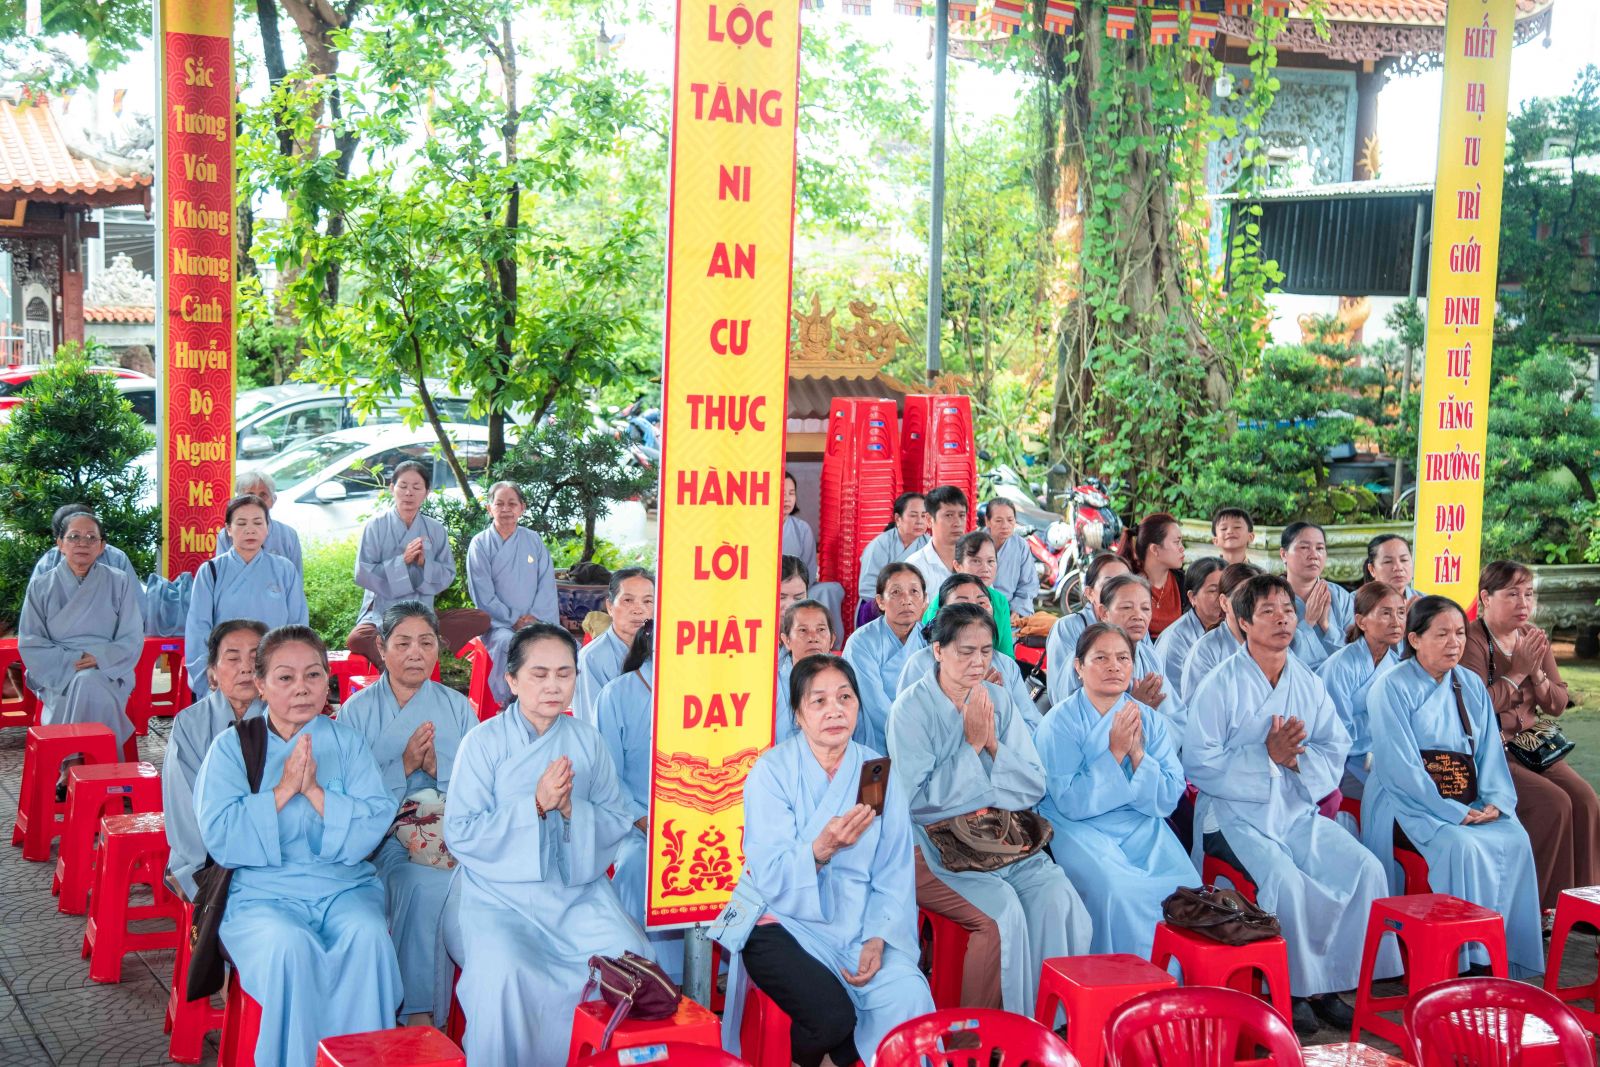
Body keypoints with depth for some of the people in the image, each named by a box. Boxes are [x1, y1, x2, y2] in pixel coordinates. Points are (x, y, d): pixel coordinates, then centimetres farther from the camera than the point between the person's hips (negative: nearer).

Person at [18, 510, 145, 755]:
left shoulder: (120, 583, 9)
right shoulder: (41, 587, 9)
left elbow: (132, 640, 4)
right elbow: (29, 644, 4)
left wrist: (99, 658, -15)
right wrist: (69, 662, -12)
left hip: (108, 674, 0)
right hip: (57, 677, 0)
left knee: (88, 683, -35)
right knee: (82, 683, -34)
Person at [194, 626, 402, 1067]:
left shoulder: (346, 742, 10)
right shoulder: (231, 747, 5)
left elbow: (375, 825, -3)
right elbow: (221, 839, -7)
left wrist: (314, 790, -13)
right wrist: (283, 788, -12)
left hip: (345, 885, 2)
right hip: (262, 892, -1)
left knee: (368, 937, -30)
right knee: (290, 947, -34)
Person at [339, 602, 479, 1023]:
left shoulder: (458, 707, 15)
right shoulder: (358, 711, 8)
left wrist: (438, 768, -9)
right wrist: (404, 766, -13)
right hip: (387, 832, -2)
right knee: (425, 884, -35)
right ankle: (416, 1012, -25)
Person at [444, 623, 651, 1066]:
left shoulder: (587, 739, 7)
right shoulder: (484, 742, -3)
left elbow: (619, 822, 7)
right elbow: (460, 834, -9)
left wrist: (571, 809, -14)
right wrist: (535, 805, -18)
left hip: (578, 888, 3)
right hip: (500, 891, -3)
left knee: (632, 958, -20)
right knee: (504, 971, -31)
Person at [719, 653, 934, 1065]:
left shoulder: (879, 771, 2)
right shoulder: (772, 771, -8)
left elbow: (894, 873, 1)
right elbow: (770, 877, -16)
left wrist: (878, 938, -15)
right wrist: (821, 849, -34)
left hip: (859, 925, 3)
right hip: (786, 920, -3)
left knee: (909, 997, -22)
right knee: (833, 1015, -27)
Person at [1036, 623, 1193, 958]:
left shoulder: (1150, 720, 8)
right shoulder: (1060, 722, -4)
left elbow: (1167, 801, 2)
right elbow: (1071, 803, -13)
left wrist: (1136, 753, -12)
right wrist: (1115, 752, -16)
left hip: (1142, 828, 4)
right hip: (1080, 828, -4)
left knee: (1187, 887, -22)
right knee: (1119, 892, -32)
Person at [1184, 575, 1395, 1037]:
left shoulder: (1309, 683, 11)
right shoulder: (1220, 686, -6)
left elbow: (1336, 752, 6)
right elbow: (1198, 764, -13)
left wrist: (1297, 757, -15)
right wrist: (1267, 755, -18)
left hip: (1298, 810, 5)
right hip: (1235, 813, -5)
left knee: (1364, 867, -15)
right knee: (1285, 880, -29)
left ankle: (1327, 983, -4)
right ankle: (1290, 990, -9)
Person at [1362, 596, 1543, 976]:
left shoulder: (1472, 686, 13)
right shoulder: (1391, 687, -7)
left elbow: (1490, 751, 9)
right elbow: (1400, 768, -15)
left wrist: (1495, 800, -11)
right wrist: (1454, 813, -20)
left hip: (1466, 801, 5)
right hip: (1407, 803, -5)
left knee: (1516, 839, -22)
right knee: (1462, 845, -31)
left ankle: (1507, 955, -13)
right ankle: (1468, 956, -21)